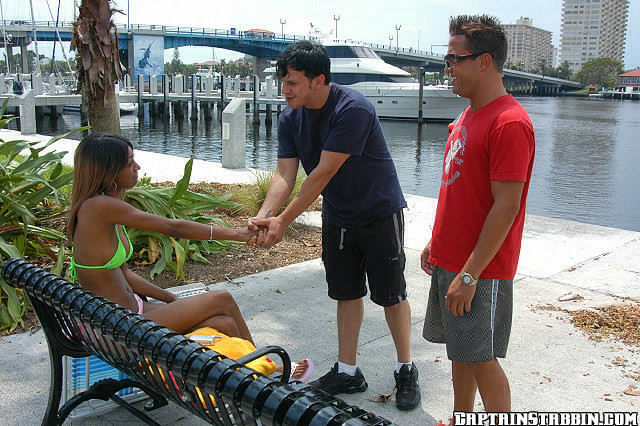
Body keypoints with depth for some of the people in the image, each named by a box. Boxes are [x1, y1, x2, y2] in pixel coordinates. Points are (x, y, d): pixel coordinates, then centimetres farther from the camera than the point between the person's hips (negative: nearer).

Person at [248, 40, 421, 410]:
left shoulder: (353, 109, -27)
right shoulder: (290, 118, -4)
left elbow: (323, 174, -29)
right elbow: (285, 174, -9)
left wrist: (284, 221, -25)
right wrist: (264, 215, -27)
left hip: (380, 214, -6)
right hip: (337, 218, 6)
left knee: (391, 296, 4)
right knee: (347, 294, 13)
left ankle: (406, 370, 24)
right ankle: (348, 372, 26)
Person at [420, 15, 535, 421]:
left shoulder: (510, 122, -19)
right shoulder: (470, 114, 11)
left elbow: (506, 207, -22)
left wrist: (469, 274, -21)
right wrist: (436, 242, 16)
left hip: (480, 270, -9)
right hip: (449, 261, 9)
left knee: (479, 357, 2)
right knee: (461, 349, 17)